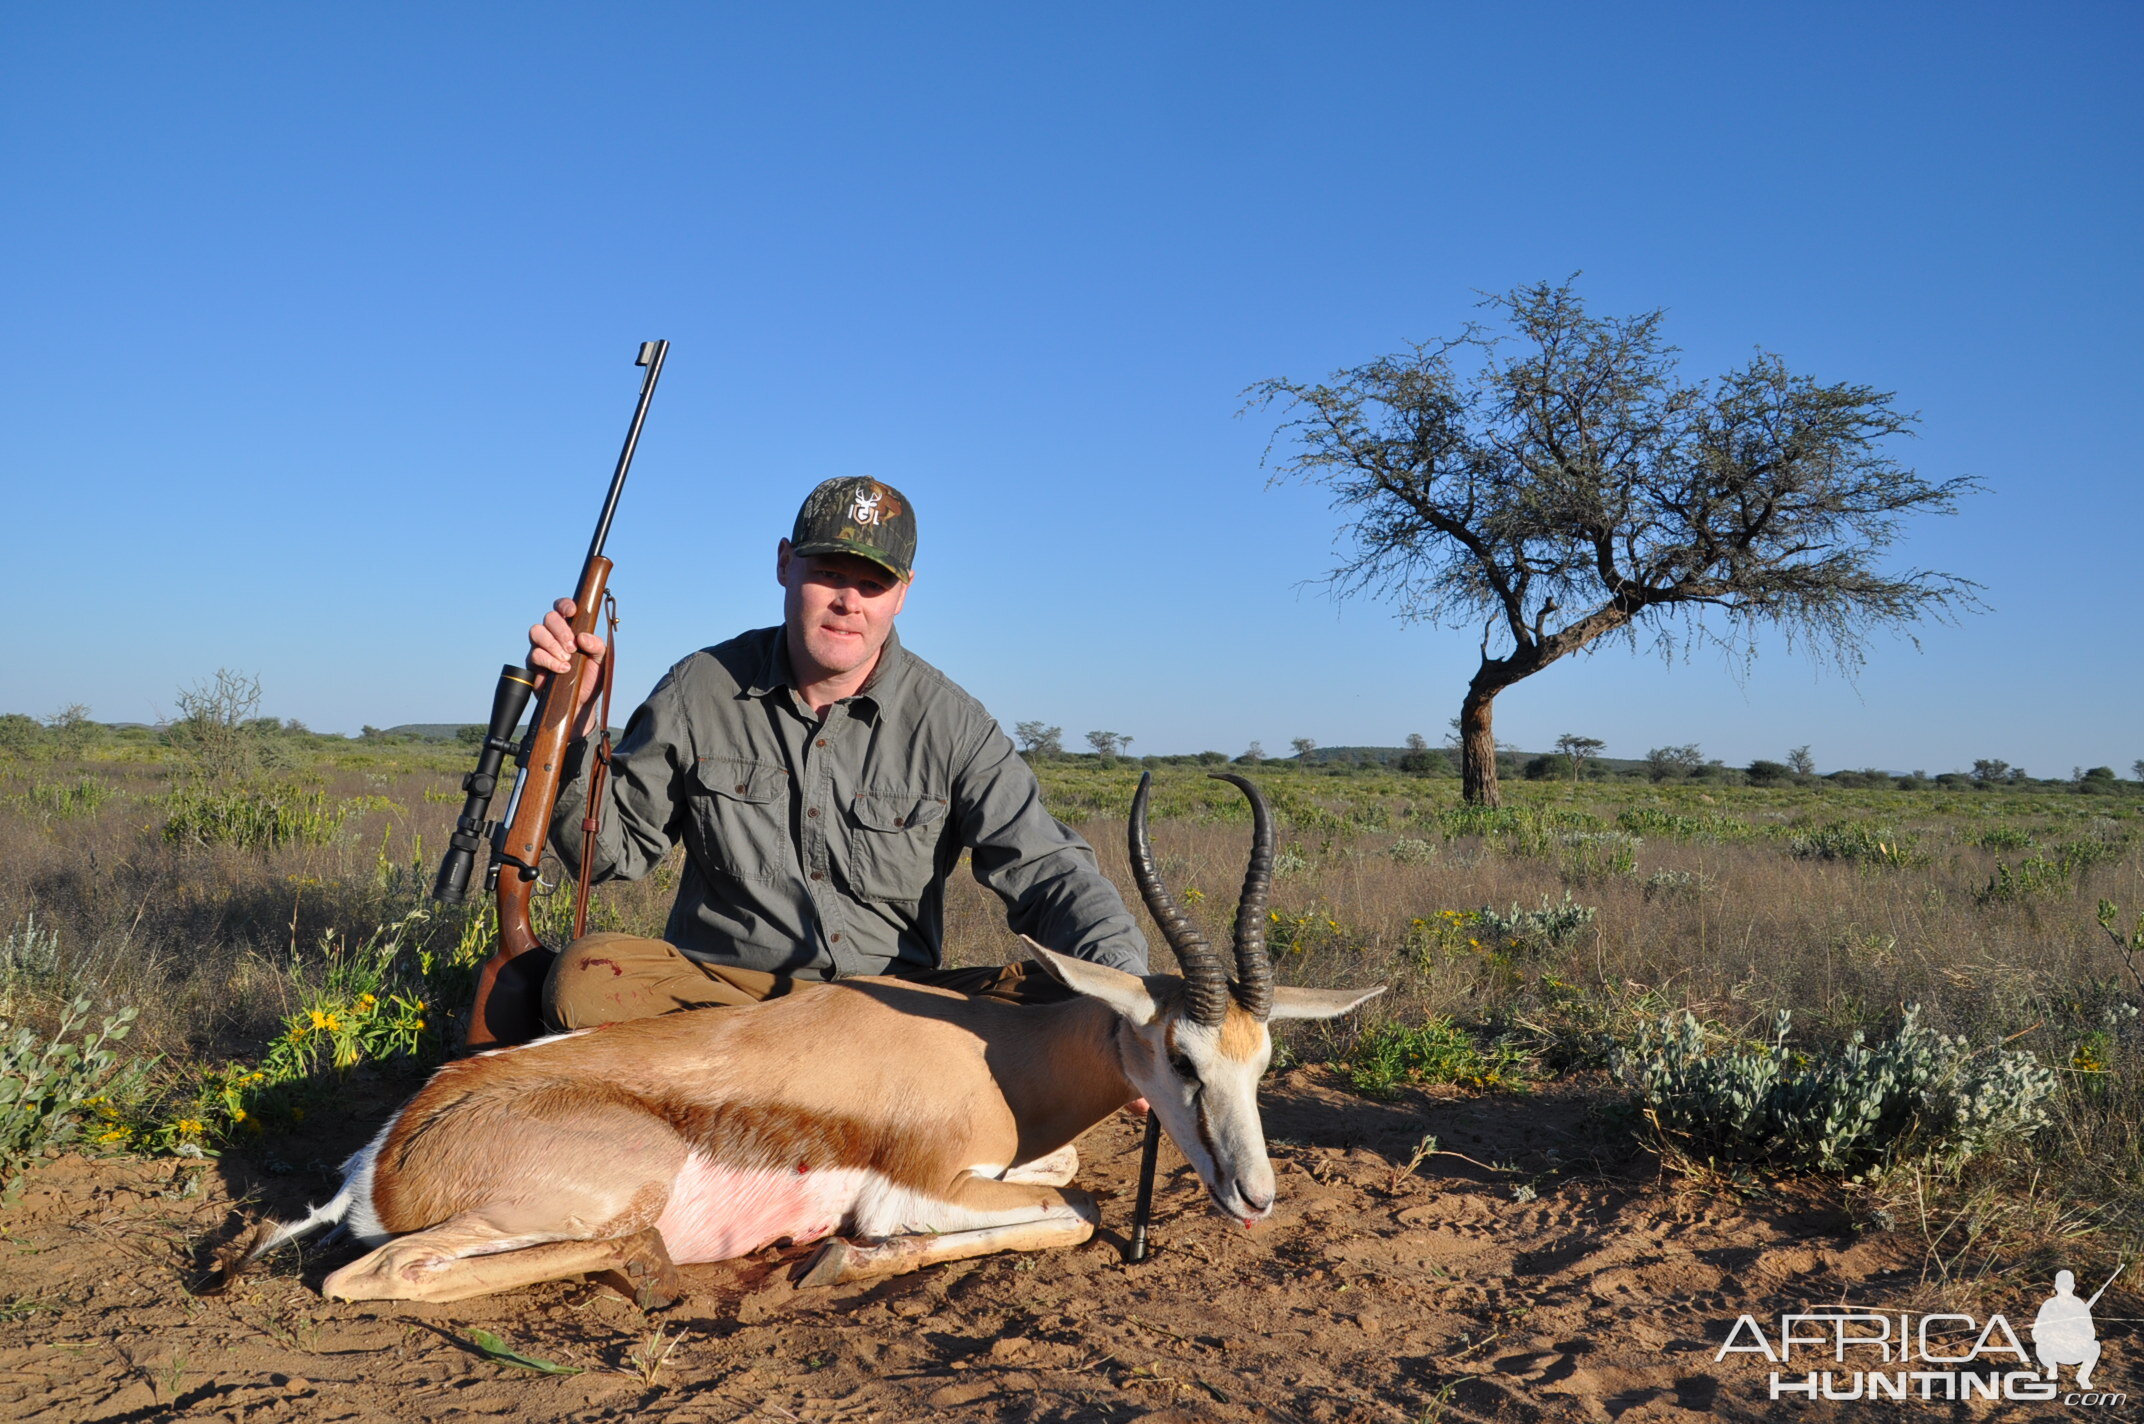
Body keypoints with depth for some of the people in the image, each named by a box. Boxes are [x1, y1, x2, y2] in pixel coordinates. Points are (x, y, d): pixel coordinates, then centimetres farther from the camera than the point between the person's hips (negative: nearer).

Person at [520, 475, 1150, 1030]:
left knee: (1057, 1005, -27)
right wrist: (574, 717, -10)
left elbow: (1047, 871, -6)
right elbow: (610, 849, 7)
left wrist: (1120, 978, -25)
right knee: (586, 973, -31)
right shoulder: (701, 690, 2)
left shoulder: (950, 723, -2)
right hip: (720, 984, 1)